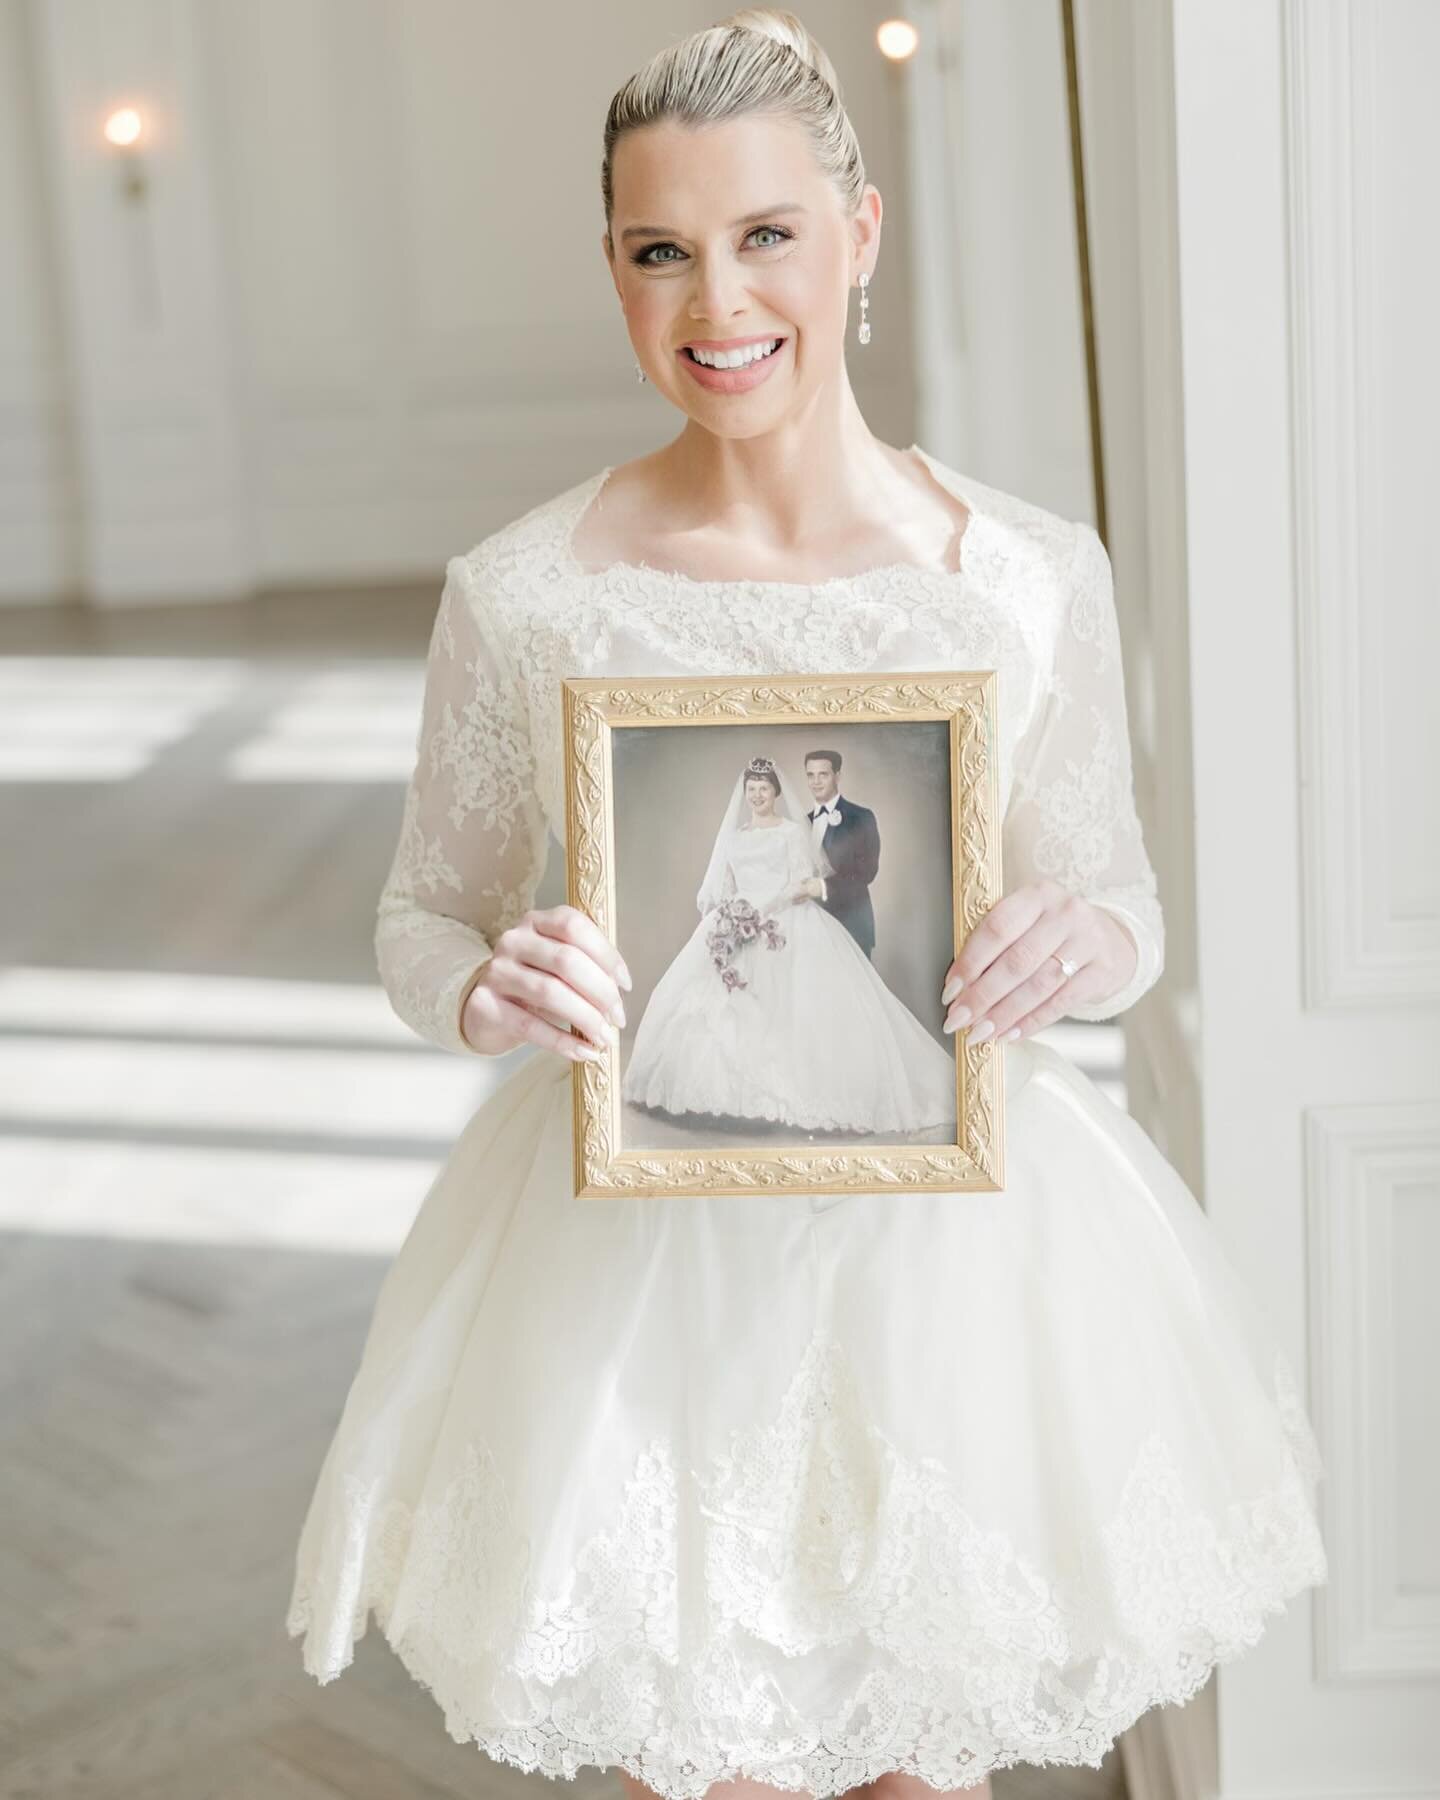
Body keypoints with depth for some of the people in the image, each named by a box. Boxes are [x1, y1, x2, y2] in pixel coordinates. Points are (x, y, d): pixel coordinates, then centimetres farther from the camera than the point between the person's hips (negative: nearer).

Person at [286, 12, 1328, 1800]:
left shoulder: (1033, 574, -6)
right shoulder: (520, 594, -8)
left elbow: (1120, 902, 5)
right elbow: (426, 916, 4)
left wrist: (1083, 943, -17)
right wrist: (485, 992, -18)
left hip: (944, 1226, 1)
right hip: (634, 1239, 0)